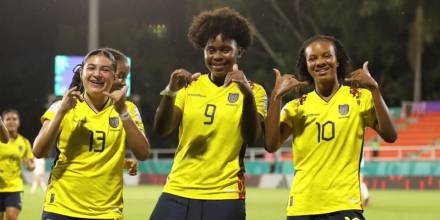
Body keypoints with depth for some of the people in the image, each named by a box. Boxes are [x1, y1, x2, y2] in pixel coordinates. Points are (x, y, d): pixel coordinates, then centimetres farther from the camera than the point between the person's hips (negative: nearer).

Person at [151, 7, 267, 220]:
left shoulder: (253, 90, 3)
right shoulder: (190, 86, 8)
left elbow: (252, 137, -13)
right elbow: (161, 129, -4)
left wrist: (248, 94, -30)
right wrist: (170, 91, -21)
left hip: (224, 197, -2)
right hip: (178, 193, 2)